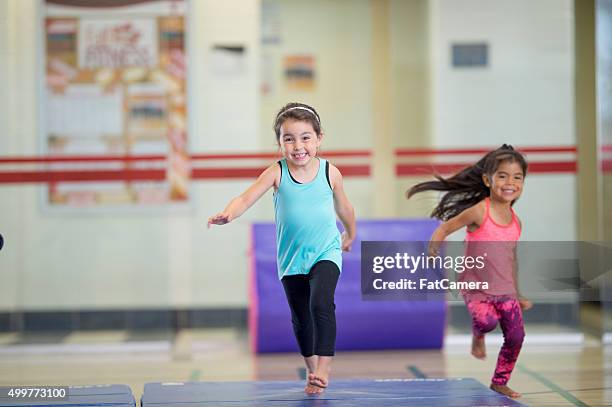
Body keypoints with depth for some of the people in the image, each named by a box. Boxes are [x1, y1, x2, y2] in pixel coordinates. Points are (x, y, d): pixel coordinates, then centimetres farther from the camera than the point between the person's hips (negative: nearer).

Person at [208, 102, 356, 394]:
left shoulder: (330, 173, -8)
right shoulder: (277, 173, -12)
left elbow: (343, 207, 10)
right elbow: (247, 198, -24)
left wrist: (350, 234, 26)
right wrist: (228, 214, -45)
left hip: (326, 252, -2)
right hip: (291, 257, 2)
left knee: (321, 304, -25)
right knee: (300, 318, 14)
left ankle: (324, 366, -19)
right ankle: (311, 370, 33)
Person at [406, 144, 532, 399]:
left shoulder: (515, 221, 4)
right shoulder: (478, 212, -14)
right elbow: (444, 228, -7)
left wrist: (517, 294, 22)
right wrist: (433, 252, -22)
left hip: (505, 291, 5)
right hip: (476, 287, -5)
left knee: (515, 337, 2)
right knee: (487, 320, -30)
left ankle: (499, 383, 25)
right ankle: (478, 337, 9)